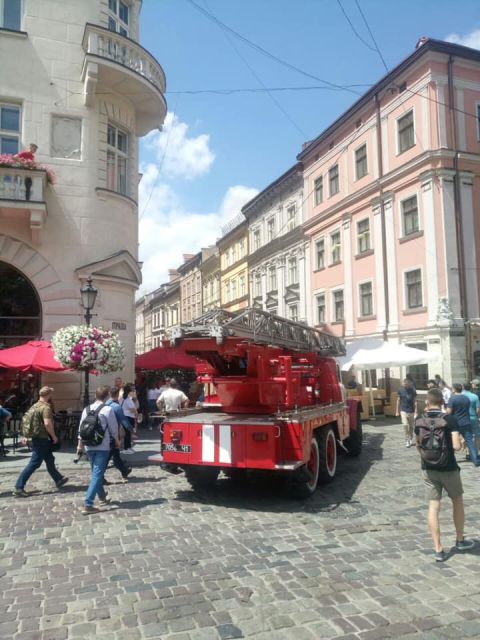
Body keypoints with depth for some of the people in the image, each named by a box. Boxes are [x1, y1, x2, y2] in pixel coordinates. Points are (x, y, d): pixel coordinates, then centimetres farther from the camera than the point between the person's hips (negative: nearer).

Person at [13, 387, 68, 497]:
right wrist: (54, 436, -15)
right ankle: (18, 488, -2)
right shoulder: (46, 407, -18)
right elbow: (47, 423, -27)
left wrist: (26, 436, 18)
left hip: (36, 438, 10)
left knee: (49, 460, 20)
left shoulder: (34, 406, 10)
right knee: (34, 463, -4)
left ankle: (59, 480, 33)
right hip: (43, 439, -10)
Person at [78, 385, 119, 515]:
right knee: (97, 474, -5)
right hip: (103, 446, -6)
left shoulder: (86, 409, 6)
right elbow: (113, 428, -4)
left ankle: (102, 498, 34)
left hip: (89, 446, 6)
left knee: (96, 472, 20)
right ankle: (88, 505, -11)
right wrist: (116, 440, 14)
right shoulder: (108, 409, -9)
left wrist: (80, 444, 19)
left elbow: (81, 428, 9)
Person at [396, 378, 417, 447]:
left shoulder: (413, 390, -8)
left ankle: (410, 439, 29)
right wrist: (397, 411, 7)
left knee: (411, 426, 11)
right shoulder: (400, 389, -4)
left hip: (411, 411, 0)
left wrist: (415, 412, -11)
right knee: (405, 425, -13)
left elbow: (415, 402, -6)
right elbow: (398, 400, 5)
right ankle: (407, 441, -3)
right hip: (403, 411, 0)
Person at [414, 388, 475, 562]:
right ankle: (460, 540, 34)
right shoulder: (450, 419, -14)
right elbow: (456, 446, -20)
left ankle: (438, 550, 7)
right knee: (457, 501, 21)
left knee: (433, 506, 6)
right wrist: (461, 442, 2)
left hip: (428, 469, 2)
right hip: (448, 468, -2)